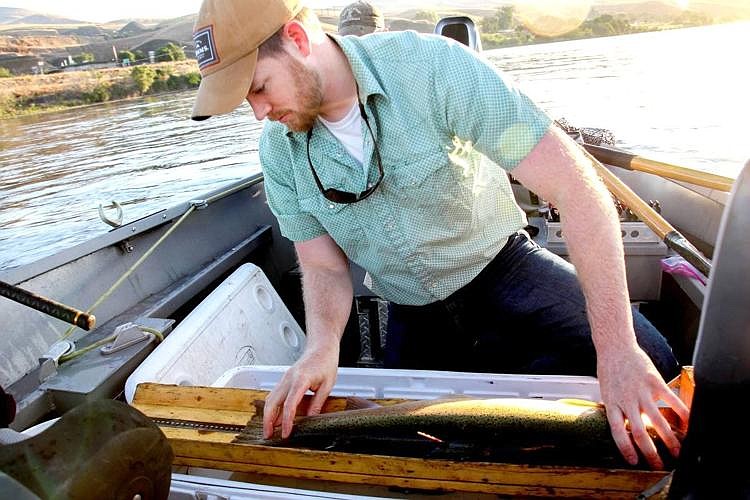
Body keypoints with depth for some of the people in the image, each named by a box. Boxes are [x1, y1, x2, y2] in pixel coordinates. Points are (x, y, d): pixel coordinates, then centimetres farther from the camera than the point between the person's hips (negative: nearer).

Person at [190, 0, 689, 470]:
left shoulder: (430, 65, -25)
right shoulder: (279, 149, -10)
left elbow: (575, 184, -29)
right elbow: (323, 266, -3)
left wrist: (617, 348, -35)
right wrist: (323, 345, -24)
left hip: (501, 269, -3)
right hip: (411, 313, 4)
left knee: (649, 363, -21)